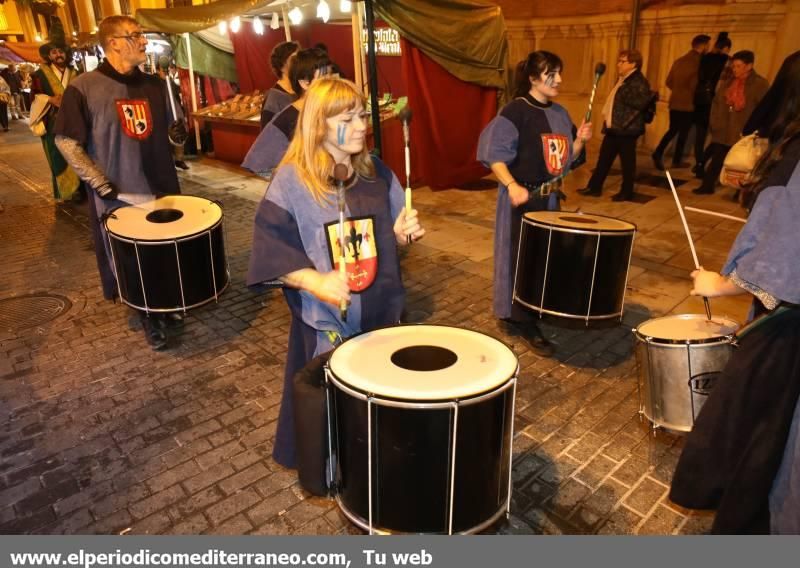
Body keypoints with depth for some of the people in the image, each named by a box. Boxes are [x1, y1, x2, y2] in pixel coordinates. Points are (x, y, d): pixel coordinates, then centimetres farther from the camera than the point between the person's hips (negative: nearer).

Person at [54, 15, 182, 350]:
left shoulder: (153, 84, 5)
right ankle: (148, 317, 28)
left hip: (160, 189, 4)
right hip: (117, 197, -4)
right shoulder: (84, 88, -10)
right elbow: (66, 142, -9)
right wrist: (101, 184, -14)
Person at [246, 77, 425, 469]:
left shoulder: (377, 174, 2)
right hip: (325, 318, -4)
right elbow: (272, 252, -15)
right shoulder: (291, 181, -13)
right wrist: (316, 282, -29)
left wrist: (404, 232, -12)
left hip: (380, 311, 5)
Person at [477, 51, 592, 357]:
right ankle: (522, 321, 10)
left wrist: (580, 140, -4)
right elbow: (493, 153, -20)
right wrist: (512, 185, -32)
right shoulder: (516, 111, -12)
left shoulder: (559, 113, 10)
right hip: (523, 196, -7)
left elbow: (567, 159, 15)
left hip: (550, 196, 8)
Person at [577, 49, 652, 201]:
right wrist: (607, 120, 14)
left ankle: (626, 192, 11)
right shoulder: (623, 79, 17)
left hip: (627, 128, -9)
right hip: (613, 127, 9)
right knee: (604, 158, 12)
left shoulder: (639, 81, -13)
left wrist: (625, 94, -24)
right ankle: (594, 187, 20)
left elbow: (641, 102, -26)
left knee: (627, 162, 1)